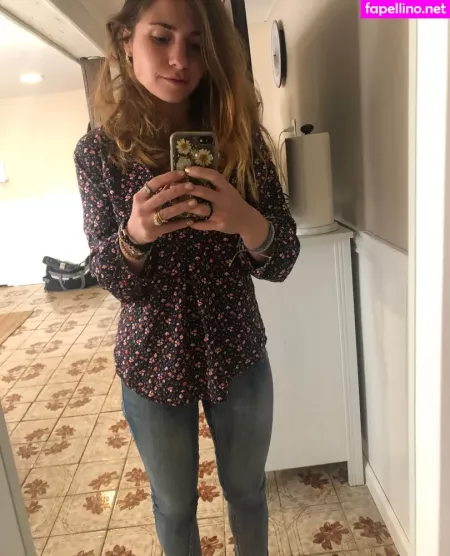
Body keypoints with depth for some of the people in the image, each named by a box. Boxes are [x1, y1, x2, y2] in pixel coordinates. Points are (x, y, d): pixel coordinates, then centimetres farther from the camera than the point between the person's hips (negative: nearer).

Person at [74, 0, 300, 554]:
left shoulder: (239, 137, -8)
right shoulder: (100, 150, -9)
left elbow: (282, 262, -11)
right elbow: (112, 280, -9)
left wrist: (247, 221, -33)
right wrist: (134, 234, -31)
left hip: (238, 358, 1)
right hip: (152, 366, 0)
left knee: (246, 490, 23)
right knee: (174, 504, 22)